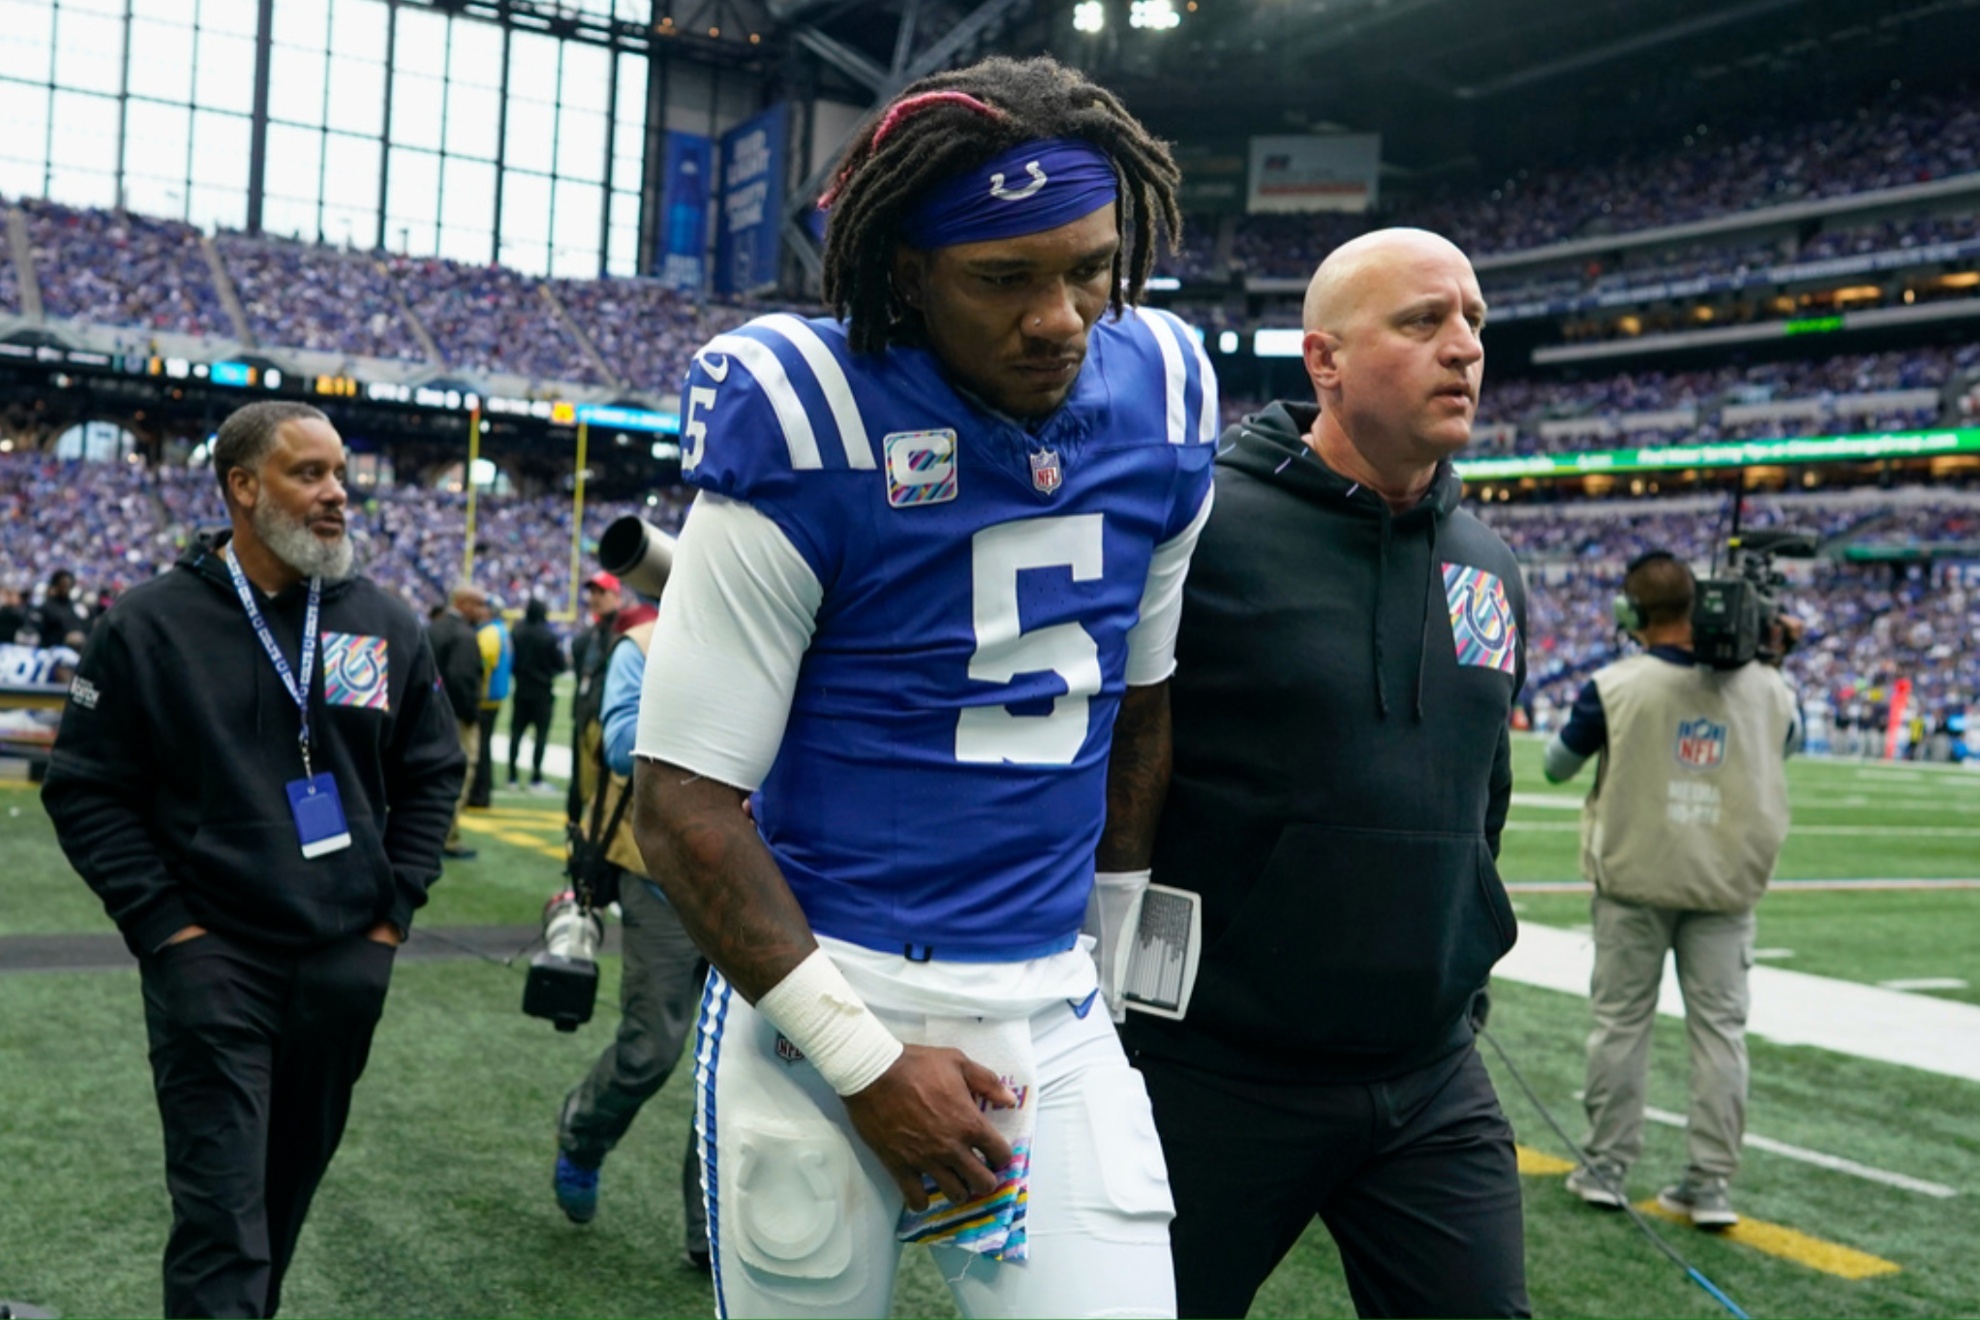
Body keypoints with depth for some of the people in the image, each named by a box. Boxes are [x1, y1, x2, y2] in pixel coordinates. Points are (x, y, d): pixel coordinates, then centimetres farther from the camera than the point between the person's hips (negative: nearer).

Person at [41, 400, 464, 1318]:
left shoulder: (386, 626, 4)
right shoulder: (152, 623, -4)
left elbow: (432, 770, 13)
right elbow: (87, 788, -1)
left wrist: (397, 905, 5)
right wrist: (162, 922, -8)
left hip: (348, 960, 4)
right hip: (213, 962, -3)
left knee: (291, 1182, 17)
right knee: (222, 1214, -6)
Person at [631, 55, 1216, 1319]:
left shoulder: (1160, 392, -1)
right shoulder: (811, 419, -15)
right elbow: (683, 800, -13)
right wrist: (863, 1059, -14)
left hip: (1056, 1009, 4)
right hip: (822, 985, -3)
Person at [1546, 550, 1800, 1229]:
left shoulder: (1616, 686, -13)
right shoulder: (1762, 686, -4)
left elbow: (1556, 767, -1)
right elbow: (1789, 740, 18)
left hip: (1636, 879, -2)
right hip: (1726, 885, 2)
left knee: (1621, 1021, 8)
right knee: (1720, 1026, 8)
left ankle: (1605, 1168, 16)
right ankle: (1711, 1183, 10)